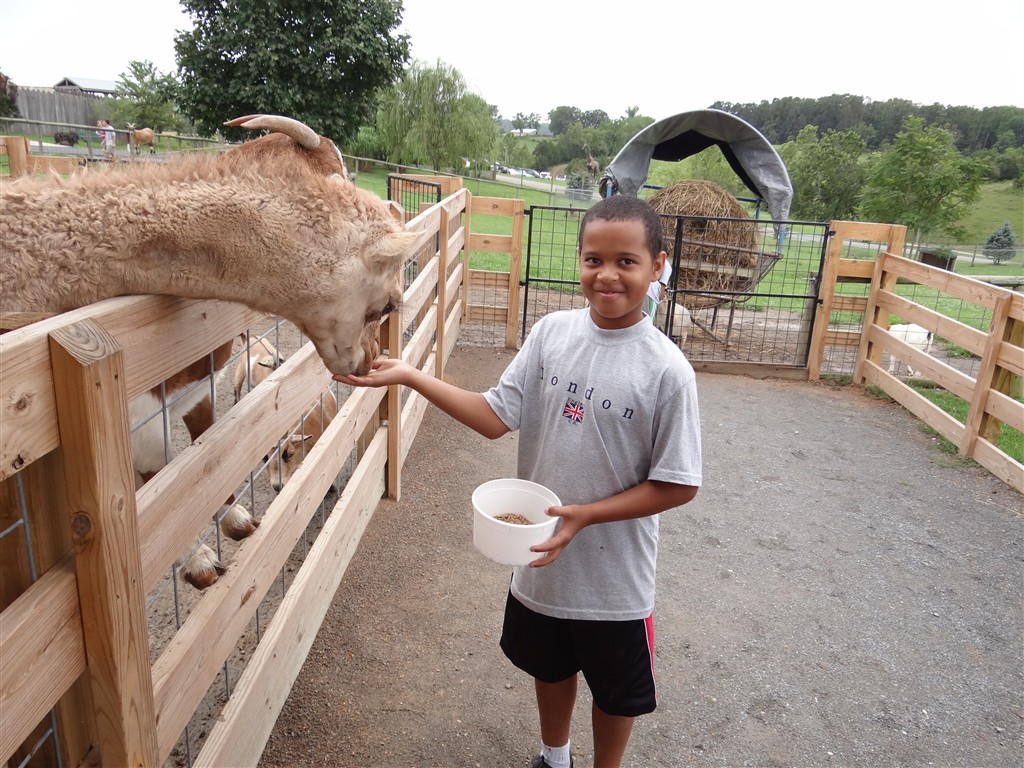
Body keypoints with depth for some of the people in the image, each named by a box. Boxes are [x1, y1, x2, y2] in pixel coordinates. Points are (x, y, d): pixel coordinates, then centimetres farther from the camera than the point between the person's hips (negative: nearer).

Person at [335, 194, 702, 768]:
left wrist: (585, 515, -22)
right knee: (549, 667, 29)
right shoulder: (552, 333, -9)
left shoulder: (667, 370, -21)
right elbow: (496, 418, -9)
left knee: (617, 691, 21)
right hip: (541, 558, 4)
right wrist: (409, 376, -16)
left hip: (615, 575, -4)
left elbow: (679, 484, -16)